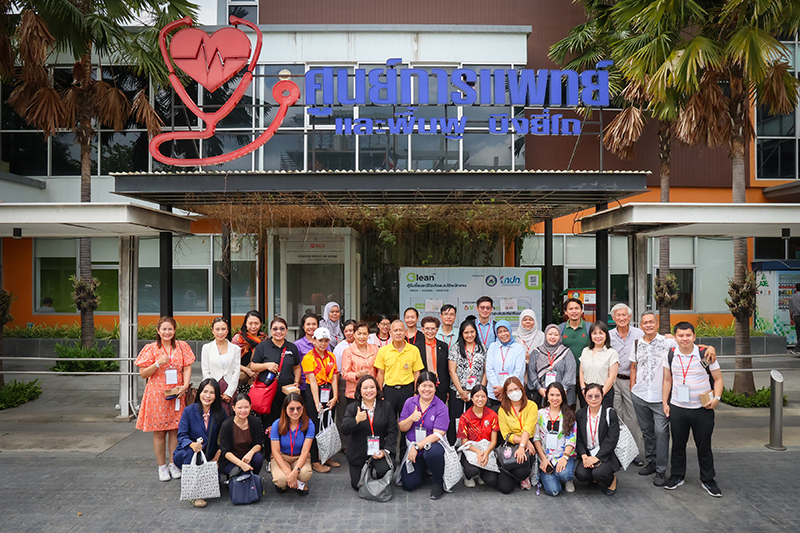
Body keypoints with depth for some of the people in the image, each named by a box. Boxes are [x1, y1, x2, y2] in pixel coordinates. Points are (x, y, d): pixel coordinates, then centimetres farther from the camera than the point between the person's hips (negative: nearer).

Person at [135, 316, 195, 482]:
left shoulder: (182, 346, 5)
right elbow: (143, 374, -1)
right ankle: (162, 467, 14)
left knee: (175, 429, 5)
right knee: (159, 431, 2)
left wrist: (185, 385, -11)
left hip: (176, 393, 2)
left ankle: (173, 464, 18)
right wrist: (158, 363, -16)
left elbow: (187, 368, 4)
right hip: (157, 394, -2)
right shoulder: (151, 348, -1)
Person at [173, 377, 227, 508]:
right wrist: (192, 444, -34)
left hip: (209, 457, 2)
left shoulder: (220, 412, -2)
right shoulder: (189, 410, -8)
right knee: (192, 451, -37)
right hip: (185, 455, -2)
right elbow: (182, 435, -12)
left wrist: (217, 456, -12)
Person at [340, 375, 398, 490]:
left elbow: (392, 431, -2)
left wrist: (386, 451, -13)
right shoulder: (352, 408, -3)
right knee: (357, 485, 3)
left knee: (384, 470, -26)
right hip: (358, 453, 1)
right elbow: (344, 430, -13)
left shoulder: (386, 407, -1)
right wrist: (356, 420, -31)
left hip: (378, 450, 0)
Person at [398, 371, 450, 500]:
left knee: (433, 453, -40)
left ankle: (438, 482, -10)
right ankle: (422, 468, 27)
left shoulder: (441, 407, -10)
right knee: (409, 484, -8)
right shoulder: (410, 402, 1)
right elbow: (401, 428, 1)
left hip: (433, 444, -3)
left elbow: (438, 434, -17)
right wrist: (411, 419, -20)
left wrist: (417, 446, -22)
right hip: (412, 447, 4)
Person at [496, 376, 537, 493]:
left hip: (528, 445, -1)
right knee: (505, 488, -13)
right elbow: (506, 435, -2)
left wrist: (522, 447, -29)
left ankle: (524, 476, 10)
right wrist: (524, 441, -17)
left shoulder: (531, 406, -1)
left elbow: (528, 429, -14)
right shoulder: (502, 410, 4)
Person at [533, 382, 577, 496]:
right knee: (553, 490, -21)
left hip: (564, 455, 0)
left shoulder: (569, 414, 6)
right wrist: (543, 458, -7)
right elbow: (536, 438, 5)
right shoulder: (540, 414, 7)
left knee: (563, 474, -35)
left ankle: (568, 480, 4)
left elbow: (571, 439, 0)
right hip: (545, 456, 0)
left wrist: (565, 457, -16)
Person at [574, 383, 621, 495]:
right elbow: (579, 439, 4)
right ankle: (593, 480, 15)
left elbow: (612, 440, -12)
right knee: (580, 474, -23)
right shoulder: (580, 414, 5)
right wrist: (584, 455, -15)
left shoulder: (610, 413, -6)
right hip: (587, 453, 3)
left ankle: (612, 480, 8)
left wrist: (596, 457, -20)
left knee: (598, 473, -30)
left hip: (606, 454, -3)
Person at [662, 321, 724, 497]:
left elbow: (718, 378, 0)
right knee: (678, 443, 12)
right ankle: (677, 476, 28)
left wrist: (716, 398, -14)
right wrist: (665, 402, 7)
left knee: (704, 445, 8)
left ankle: (707, 480, 25)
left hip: (703, 409, -2)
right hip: (677, 408, 2)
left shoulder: (705, 354, -8)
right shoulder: (671, 355, 0)